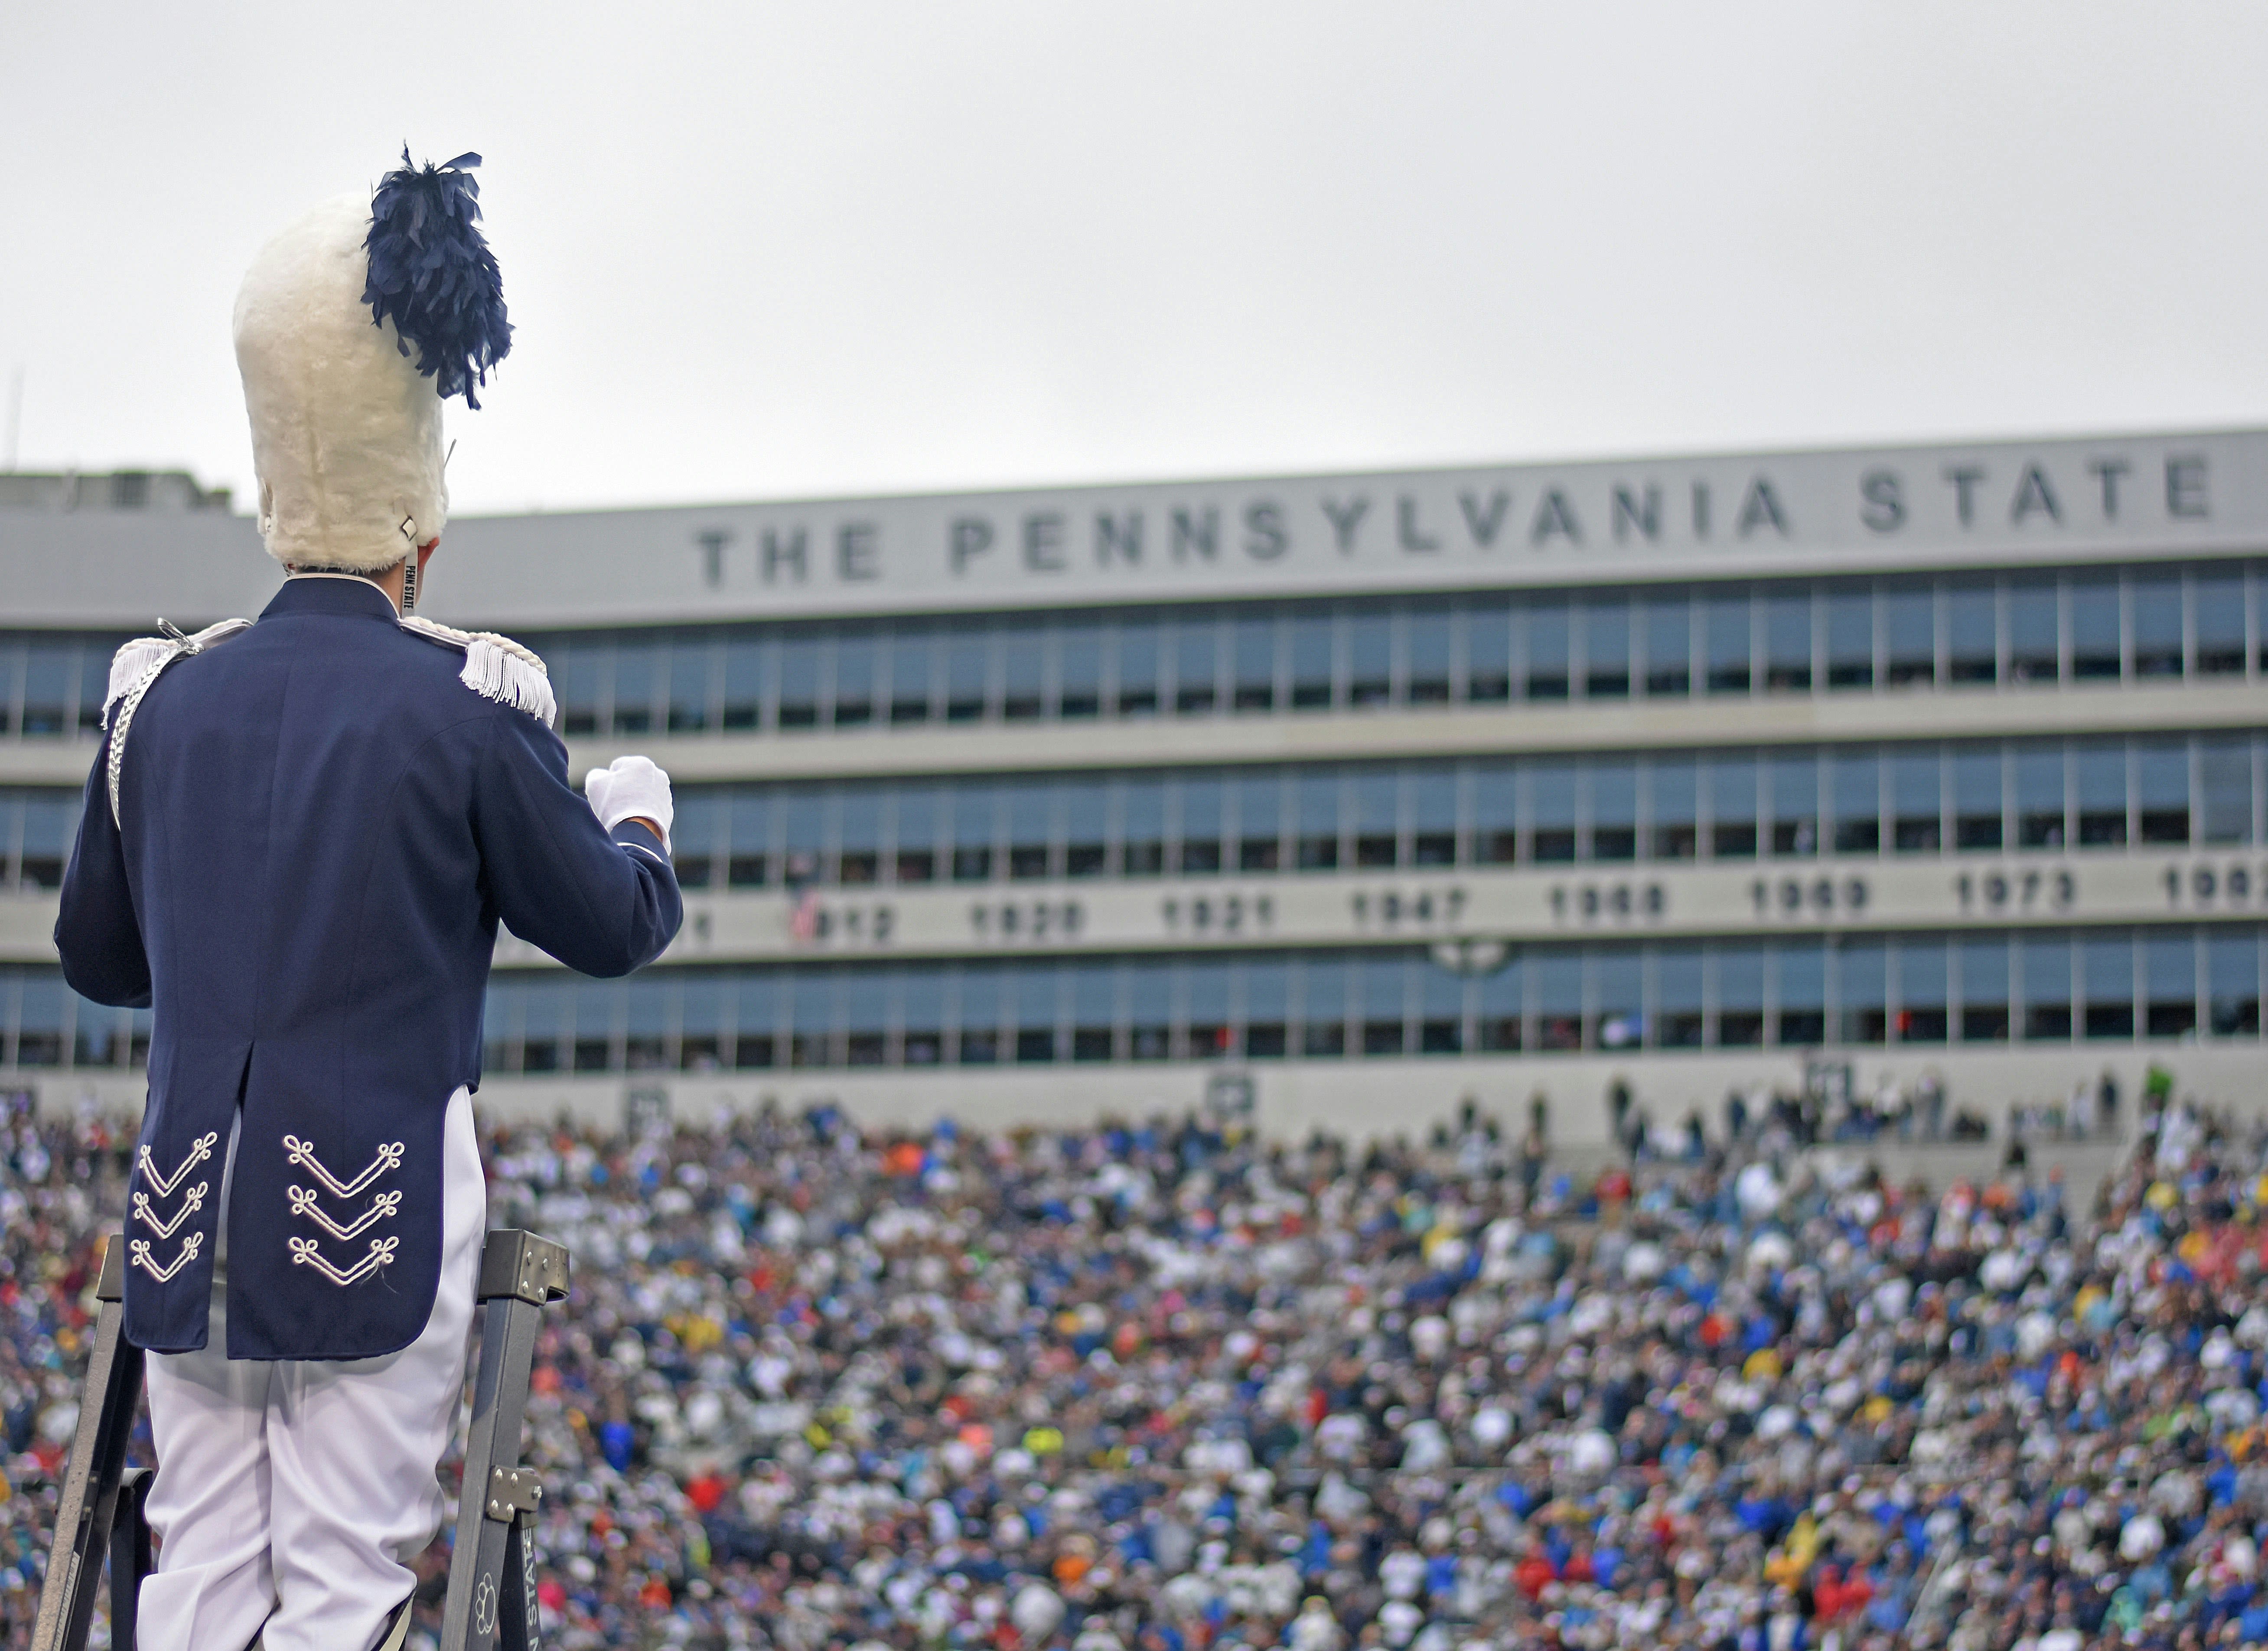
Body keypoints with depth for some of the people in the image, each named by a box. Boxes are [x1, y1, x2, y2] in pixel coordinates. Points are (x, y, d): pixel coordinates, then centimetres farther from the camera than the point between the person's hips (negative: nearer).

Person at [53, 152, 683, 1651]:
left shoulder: (163, 695, 6)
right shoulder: (468, 702, -7)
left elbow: (97, 957, 17)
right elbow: (612, 927, 2)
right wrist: (637, 819, 23)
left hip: (193, 1202, 4)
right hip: (379, 1210, -4)